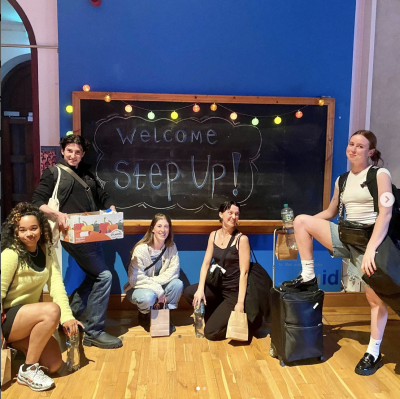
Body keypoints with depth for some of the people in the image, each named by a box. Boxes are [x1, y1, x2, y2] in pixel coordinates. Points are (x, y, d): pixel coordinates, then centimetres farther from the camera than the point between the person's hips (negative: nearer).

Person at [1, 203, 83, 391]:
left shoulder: (46, 250, -2)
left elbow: (56, 283, -12)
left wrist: (67, 316, -24)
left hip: (28, 316, 6)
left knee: (54, 364, -4)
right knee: (51, 311, -31)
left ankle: (18, 345, 21)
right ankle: (28, 369, -14)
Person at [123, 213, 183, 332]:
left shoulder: (171, 247, -7)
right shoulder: (141, 248, -21)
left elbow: (173, 271, -14)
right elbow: (136, 277, -24)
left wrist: (156, 281, -27)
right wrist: (158, 290, -28)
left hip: (160, 286, 4)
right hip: (138, 287, -4)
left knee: (178, 284, -24)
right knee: (149, 297, -37)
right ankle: (143, 315, 1)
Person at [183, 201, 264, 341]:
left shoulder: (242, 239, -15)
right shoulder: (213, 235, 2)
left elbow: (244, 272, -17)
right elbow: (206, 263, -1)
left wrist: (240, 303, -21)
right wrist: (200, 289, -14)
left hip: (235, 291, -6)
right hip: (218, 287, 6)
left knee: (210, 332, -12)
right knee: (188, 292, -15)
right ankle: (218, 315, 8)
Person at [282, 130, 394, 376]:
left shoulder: (380, 174, -9)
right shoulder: (342, 180, 9)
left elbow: (386, 213, -20)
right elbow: (330, 213, 19)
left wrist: (370, 248, -30)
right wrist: (305, 225, 10)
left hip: (371, 239, -5)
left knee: (376, 298, -2)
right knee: (301, 220, -9)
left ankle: (374, 354, 18)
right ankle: (308, 277, 2)